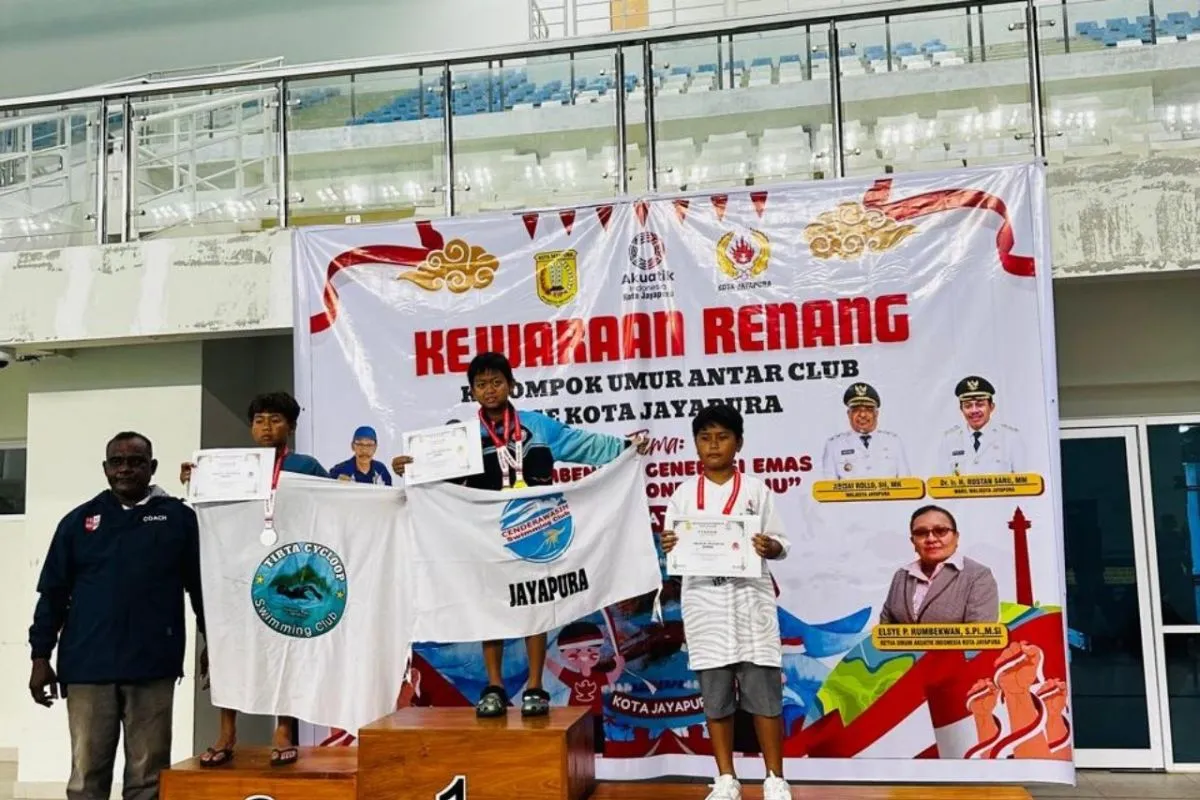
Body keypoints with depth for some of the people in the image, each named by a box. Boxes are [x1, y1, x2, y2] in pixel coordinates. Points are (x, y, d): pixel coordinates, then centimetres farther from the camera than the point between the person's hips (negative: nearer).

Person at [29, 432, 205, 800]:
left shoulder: (178, 517, 5)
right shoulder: (79, 520, 10)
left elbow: (201, 585, 6)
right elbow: (52, 593, 10)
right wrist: (41, 656, 5)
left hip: (153, 667, -1)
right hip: (87, 666, 2)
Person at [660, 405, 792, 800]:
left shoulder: (755, 489, 3)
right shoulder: (683, 493, 6)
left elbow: (780, 544, 2)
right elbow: (673, 550, 6)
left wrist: (769, 547, -20)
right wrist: (668, 547, -16)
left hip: (749, 598, -1)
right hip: (704, 601, 1)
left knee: (764, 690, 0)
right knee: (715, 694, 7)